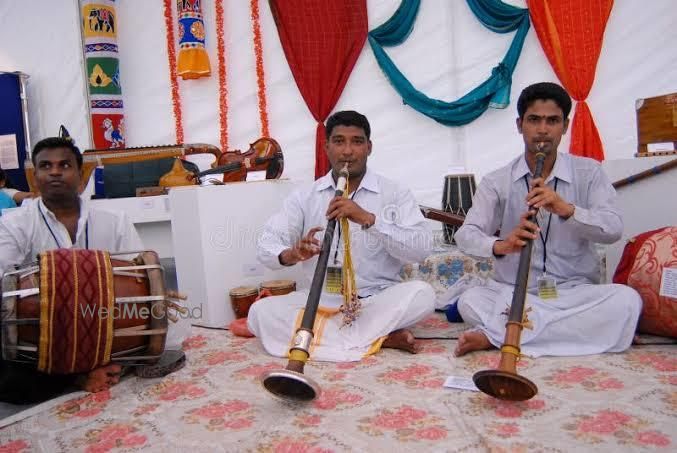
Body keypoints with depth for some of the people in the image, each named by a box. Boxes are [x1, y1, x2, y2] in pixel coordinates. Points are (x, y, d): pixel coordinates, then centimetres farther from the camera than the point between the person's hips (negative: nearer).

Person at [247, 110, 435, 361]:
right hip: (321, 300, 2)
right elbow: (266, 245, -1)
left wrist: (368, 218, -26)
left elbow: (422, 247, -14)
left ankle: (324, 334, -20)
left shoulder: (394, 193, -1)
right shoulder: (305, 195, 6)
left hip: (378, 301, -2)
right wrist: (291, 254, -25)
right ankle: (380, 337, -21)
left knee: (422, 294, -29)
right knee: (260, 312, -22)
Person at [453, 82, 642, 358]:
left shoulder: (589, 172, 3)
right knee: (471, 301, -27)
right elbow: (465, 236, -9)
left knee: (626, 301, -28)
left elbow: (613, 229, -10)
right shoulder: (496, 181, 2)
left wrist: (568, 209, -29)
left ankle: (495, 334, -25)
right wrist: (500, 245, -31)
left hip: (576, 292, 1)